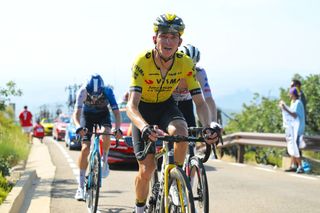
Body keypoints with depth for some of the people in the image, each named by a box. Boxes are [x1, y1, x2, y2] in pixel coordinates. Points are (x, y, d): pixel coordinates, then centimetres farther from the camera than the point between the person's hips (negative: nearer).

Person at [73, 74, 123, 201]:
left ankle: (104, 161, -4)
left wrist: (118, 129, -49)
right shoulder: (83, 91, -32)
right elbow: (76, 113, -37)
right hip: (87, 114, 0)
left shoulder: (107, 91, -31)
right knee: (85, 148, -14)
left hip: (103, 114, 0)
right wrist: (79, 127, -57)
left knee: (105, 134, -34)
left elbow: (116, 112, -33)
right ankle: (81, 187, -9)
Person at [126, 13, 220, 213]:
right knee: (147, 170, -11)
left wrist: (208, 127, -41)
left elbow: (200, 102, -21)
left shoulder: (186, 64, -22)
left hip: (166, 106, 2)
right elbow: (132, 105, -39)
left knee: (181, 132, -33)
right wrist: (144, 127, -59)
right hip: (143, 108, -2)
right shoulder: (142, 62, -30)